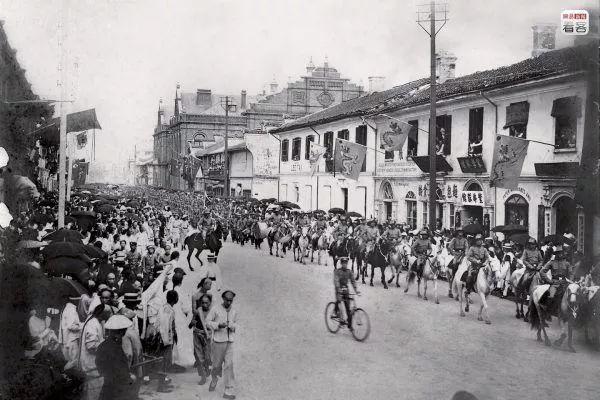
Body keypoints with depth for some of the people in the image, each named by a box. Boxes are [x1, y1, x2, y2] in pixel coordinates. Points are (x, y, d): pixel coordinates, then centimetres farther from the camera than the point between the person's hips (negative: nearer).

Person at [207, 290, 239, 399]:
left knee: (229, 365, -4)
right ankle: (214, 379, 41)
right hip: (218, 341, -2)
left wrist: (231, 325, -8)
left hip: (230, 341, 2)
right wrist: (218, 325, -18)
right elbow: (208, 321, -3)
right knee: (217, 364, 8)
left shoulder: (234, 311, 5)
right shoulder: (215, 309, -7)